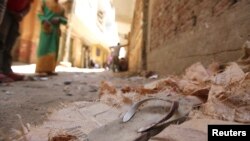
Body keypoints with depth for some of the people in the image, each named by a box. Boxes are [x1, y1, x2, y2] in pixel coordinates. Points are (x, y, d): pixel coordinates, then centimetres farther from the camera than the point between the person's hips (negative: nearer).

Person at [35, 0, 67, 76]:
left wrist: (59, 19, -9)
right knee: (44, 48, -13)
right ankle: (40, 69, -15)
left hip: (55, 31, 4)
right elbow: (40, 14, 4)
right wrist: (44, 21, -17)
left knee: (53, 50, -3)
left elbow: (65, 21, 13)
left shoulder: (61, 9, 22)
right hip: (46, 29, -4)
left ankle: (49, 69, -2)